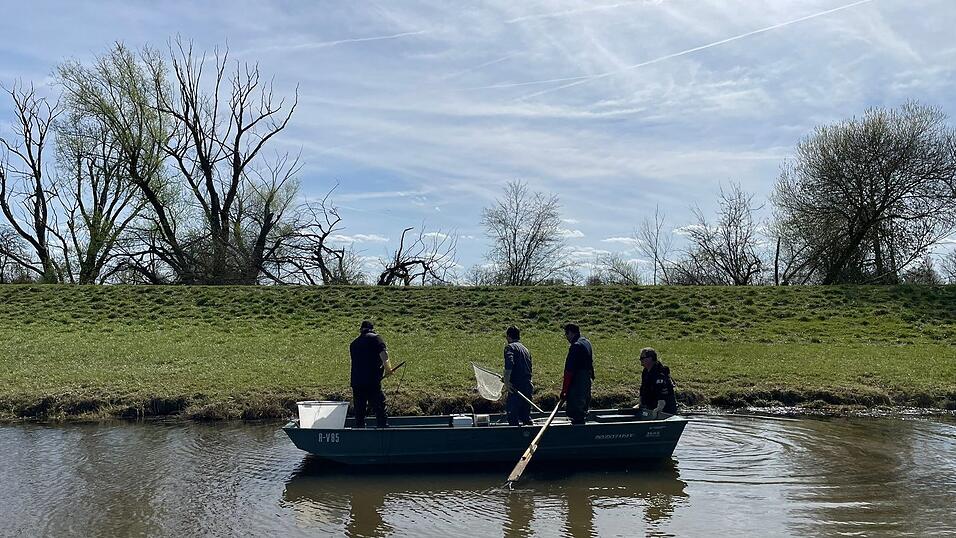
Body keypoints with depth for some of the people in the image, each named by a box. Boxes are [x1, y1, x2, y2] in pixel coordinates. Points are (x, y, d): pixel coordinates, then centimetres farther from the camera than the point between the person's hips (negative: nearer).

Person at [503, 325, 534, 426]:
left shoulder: (510, 347, -4)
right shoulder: (526, 349, 20)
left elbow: (509, 364, -23)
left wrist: (506, 381, -24)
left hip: (516, 387, -7)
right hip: (528, 386, 7)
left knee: (513, 417, -2)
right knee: (526, 417, 15)